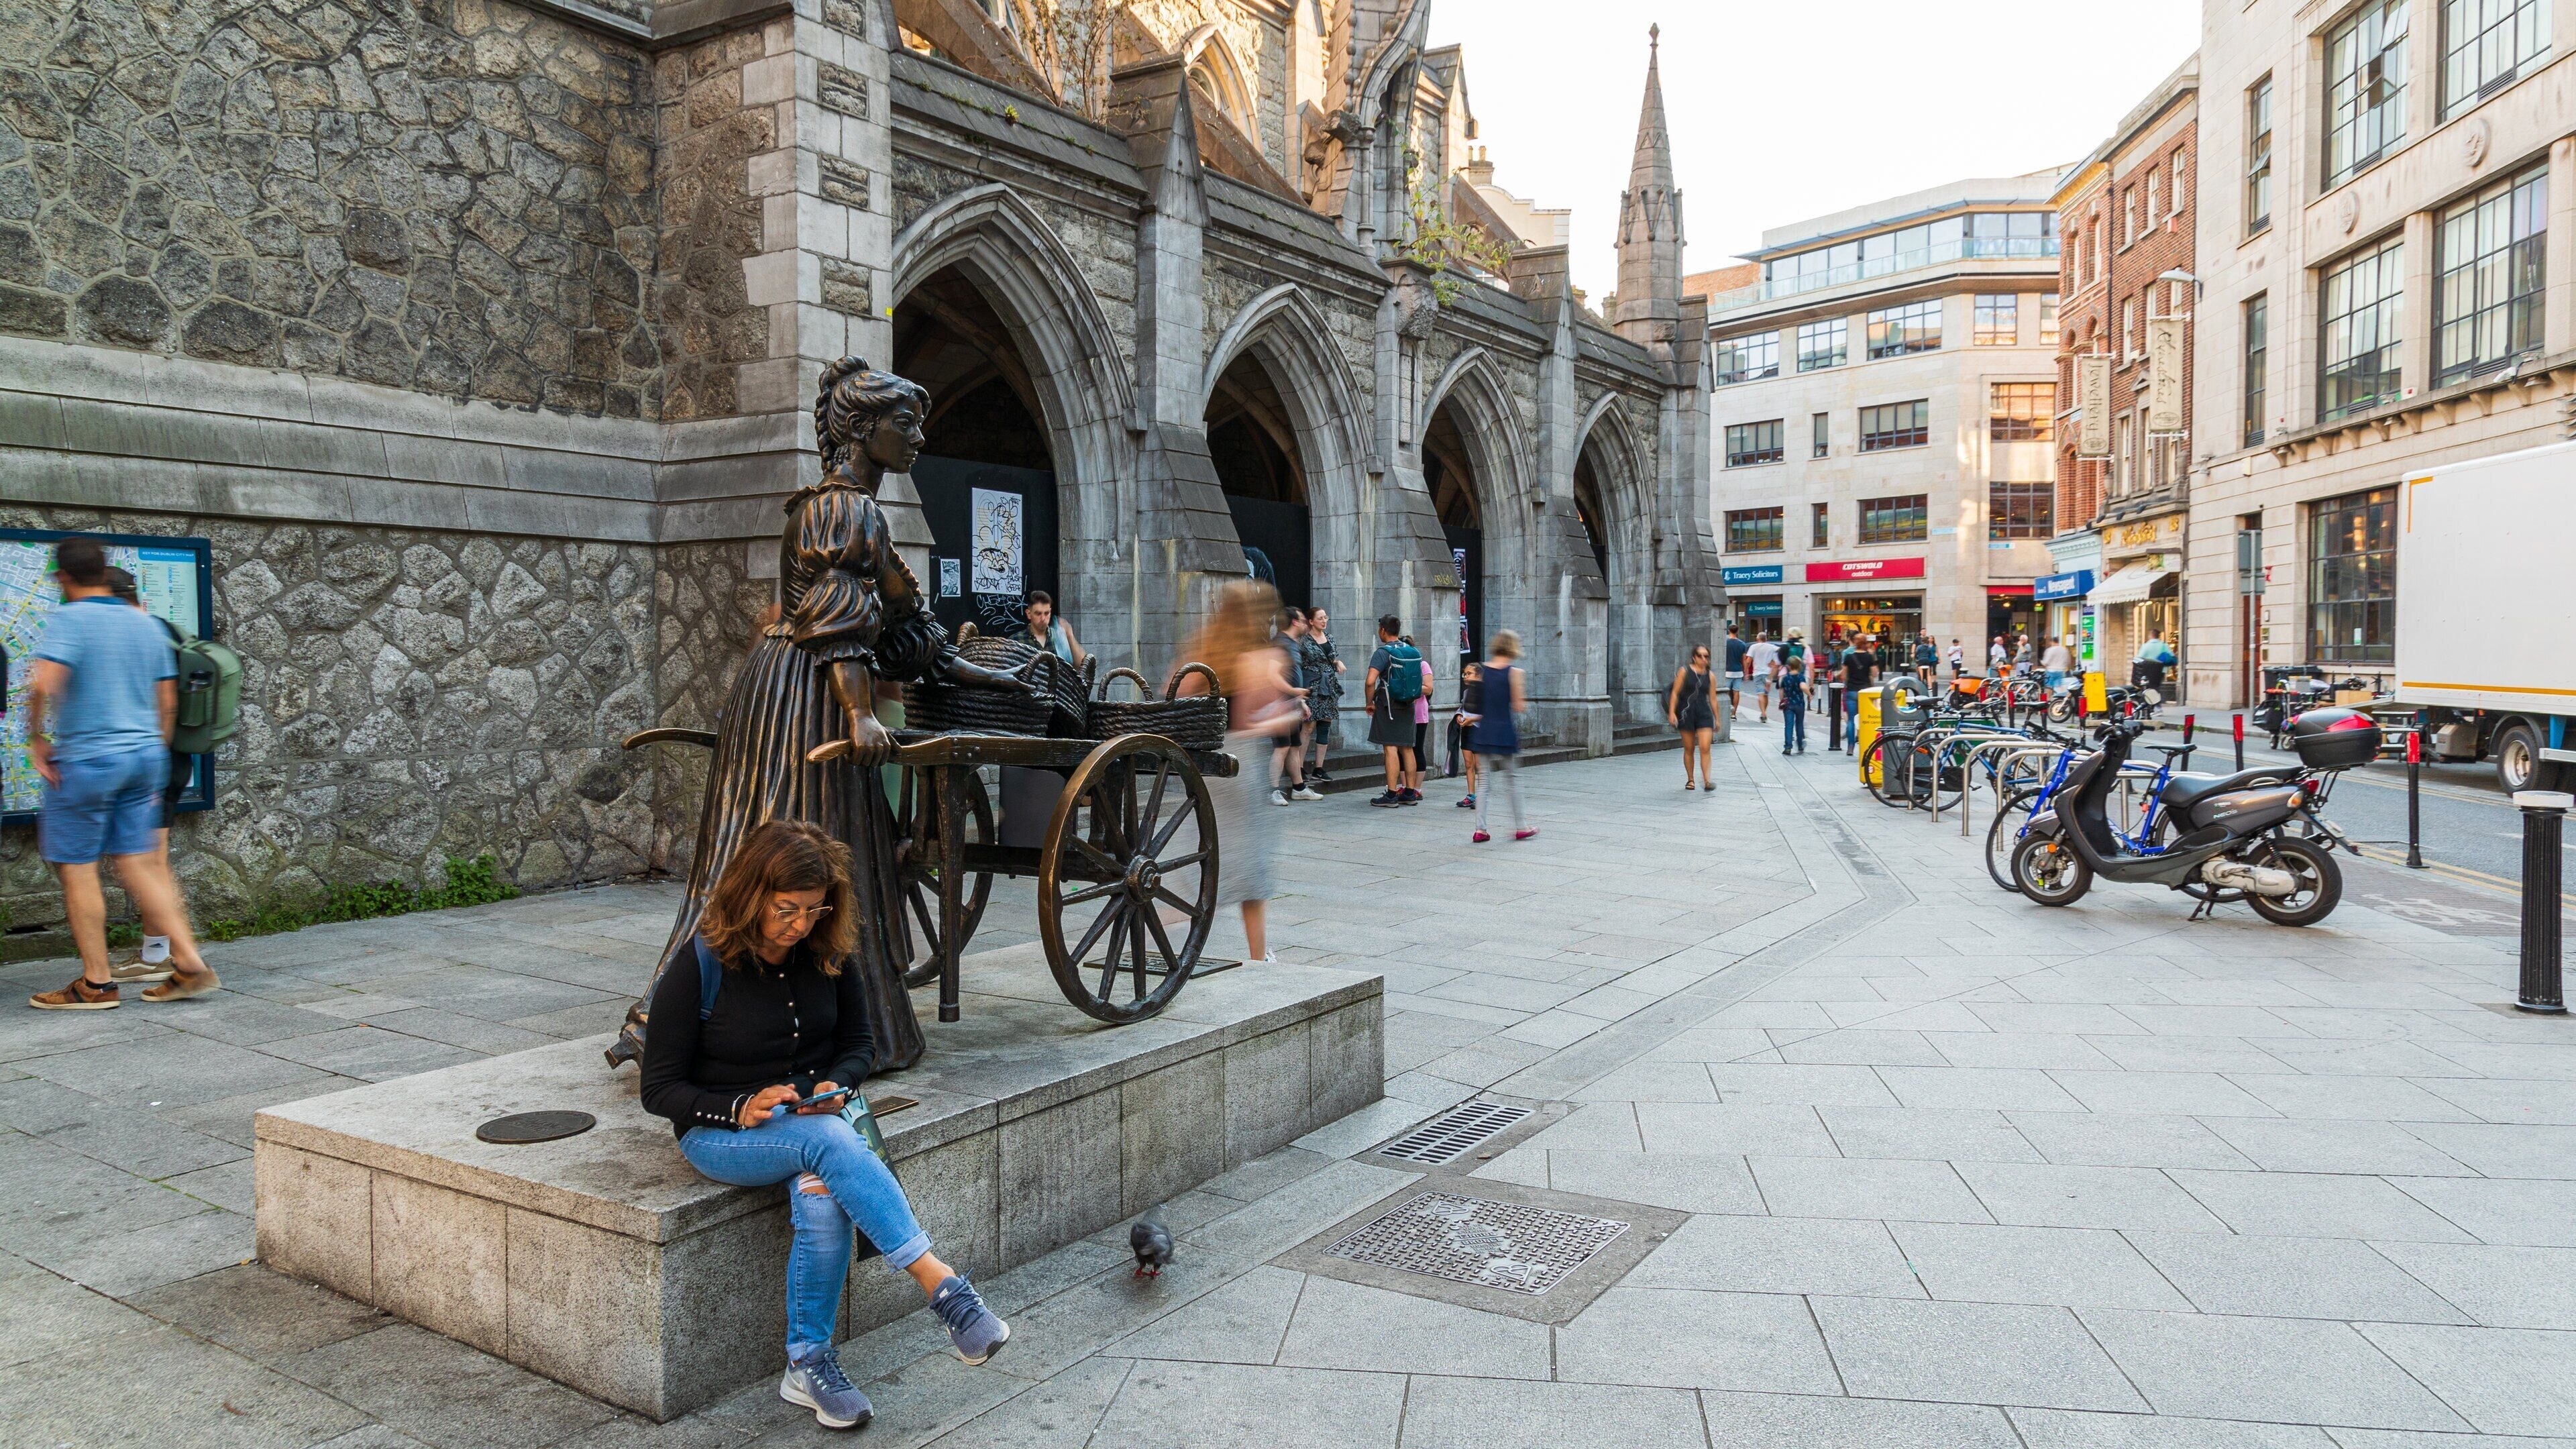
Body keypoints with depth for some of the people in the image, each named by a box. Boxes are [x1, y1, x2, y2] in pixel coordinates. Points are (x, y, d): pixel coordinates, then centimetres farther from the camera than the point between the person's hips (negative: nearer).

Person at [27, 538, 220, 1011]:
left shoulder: (69, 620, -10)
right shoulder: (147, 623, 11)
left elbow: (44, 683, -25)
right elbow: (167, 702, 14)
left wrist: (37, 740, -11)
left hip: (86, 759, -6)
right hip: (146, 756, 7)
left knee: (76, 868, 4)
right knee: (137, 863, 10)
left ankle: (96, 984, 9)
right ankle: (189, 964, 4)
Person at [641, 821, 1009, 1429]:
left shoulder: (825, 955, -1)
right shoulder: (698, 968, -12)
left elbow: (859, 1043, 12)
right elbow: (659, 1089, -8)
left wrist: (834, 1085, -11)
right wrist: (741, 1109, -23)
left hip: (816, 1120, 4)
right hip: (721, 1131, -3)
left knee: (822, 1193, -32)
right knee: (832, 1141, -35)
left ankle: (808, 1365, -18)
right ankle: (943, 1286, -40)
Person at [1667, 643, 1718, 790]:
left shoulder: (1710, 677, 7)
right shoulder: (1684, 672, 0)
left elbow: (1713, 699, 13)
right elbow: (1675, 693, -2)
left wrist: (1717, 719, 15)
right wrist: (1672, 713, -9)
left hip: (1704, 714, 1)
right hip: (1686, 712, -1)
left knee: (1705, 748, -12)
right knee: (1689, 749, 7)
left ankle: (1707, 779, -15)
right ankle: (1690, 780, 19)